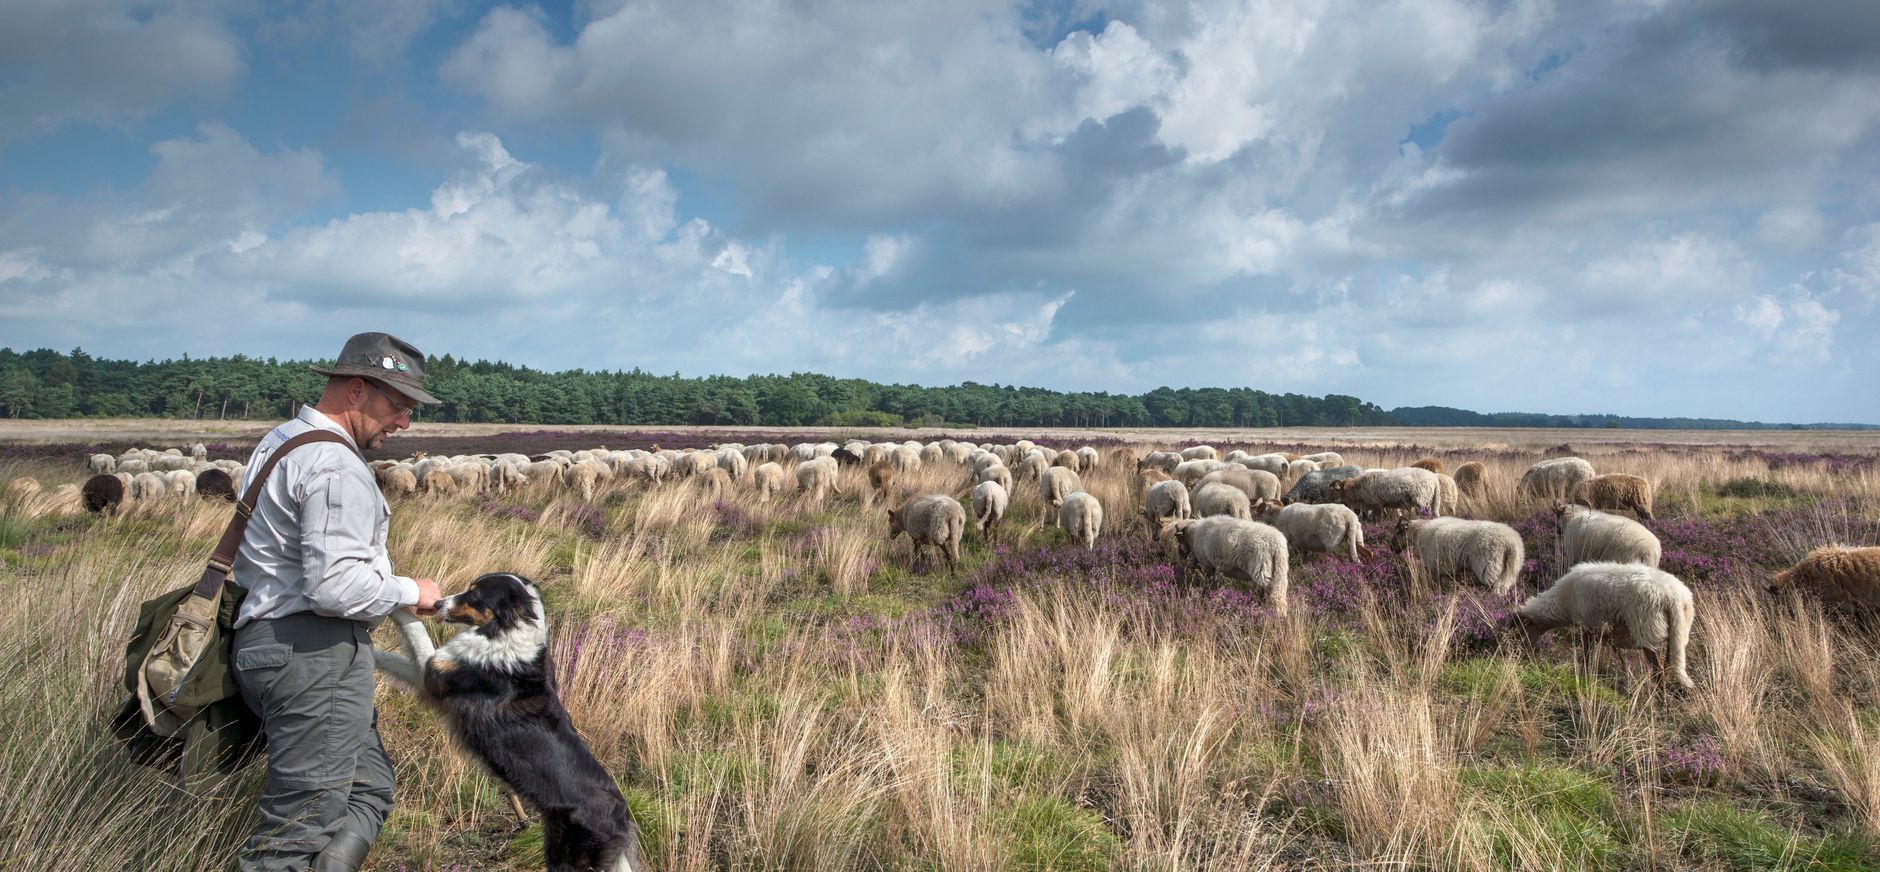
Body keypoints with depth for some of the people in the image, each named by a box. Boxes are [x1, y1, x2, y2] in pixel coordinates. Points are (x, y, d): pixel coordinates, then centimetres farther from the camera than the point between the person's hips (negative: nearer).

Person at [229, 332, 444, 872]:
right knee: (301, 827, -7)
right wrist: (409, 592, -9)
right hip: (315, 652, -11)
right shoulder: (337, 468, -16)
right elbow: (335, 584, -25)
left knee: (370, 790, 16)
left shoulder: (279, 442, 17)